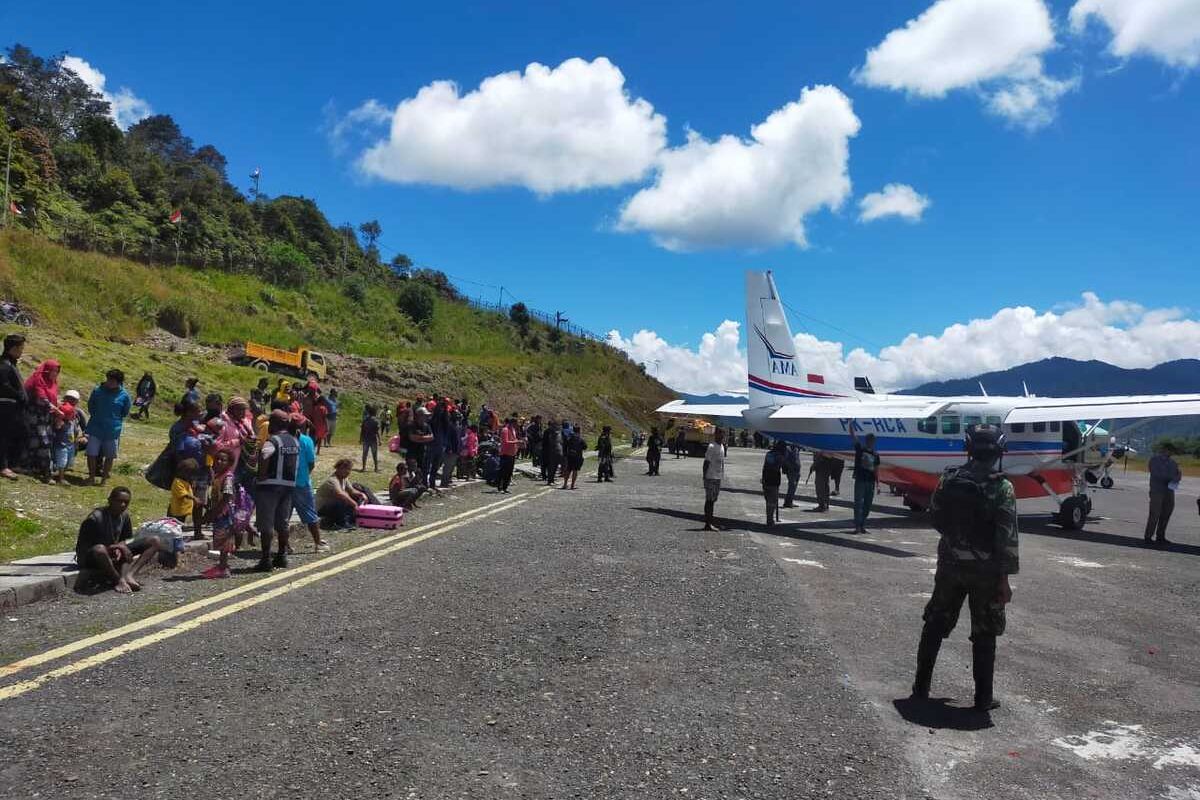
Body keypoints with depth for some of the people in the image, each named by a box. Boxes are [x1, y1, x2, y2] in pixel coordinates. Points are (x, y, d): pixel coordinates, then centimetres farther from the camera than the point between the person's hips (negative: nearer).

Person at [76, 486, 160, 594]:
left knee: (154, 542, -9)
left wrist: (118, 549, -16)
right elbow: (83, 548, -21)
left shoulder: (124, 515, -3)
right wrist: (116, 546, -25)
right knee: (99, 550, -45)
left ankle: (129, 575, -26)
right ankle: (118, 580, -20)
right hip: (89, 559, -6)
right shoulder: (95, 518, -22)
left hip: (114, 554, 6)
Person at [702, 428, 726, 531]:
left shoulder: (722, 446, 13)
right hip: (711, 477, -9)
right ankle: (708, 523, -3)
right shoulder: (712, 447, -14)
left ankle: (710, 521, 20)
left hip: (718, 477, 9)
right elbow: (706, 463, -16)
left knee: (713, 499, 13)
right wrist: (704, 477, -18)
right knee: (709, 500, -6)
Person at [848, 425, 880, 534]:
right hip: (860, 480, -4)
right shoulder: (859, 449, 1)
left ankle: (863, 525, 15)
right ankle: (857, 526, -7)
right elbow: (853, 437, -7)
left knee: (867, 505, 7)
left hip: (870, 482, 4)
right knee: (858, 503, -6)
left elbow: (876, 470, 11)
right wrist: (851, 424, -15)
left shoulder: (875, 455, 10)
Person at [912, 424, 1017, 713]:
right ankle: (983, 697, 16)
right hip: (986, 571, -3)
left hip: (950, 565, 3)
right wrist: (1004, 580, -11)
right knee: (984, 635, 10)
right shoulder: (1002, 488, -14)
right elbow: (1007, 538, -15)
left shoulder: (948, 479, -3)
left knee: (935, 626, 16)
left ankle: (921, 686, 23)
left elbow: (936, 519, 6)